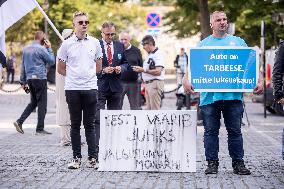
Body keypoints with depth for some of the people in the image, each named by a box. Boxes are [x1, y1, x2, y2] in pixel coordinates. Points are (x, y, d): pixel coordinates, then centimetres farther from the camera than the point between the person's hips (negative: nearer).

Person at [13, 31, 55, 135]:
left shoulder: (26, 49, 12)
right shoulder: (41, 49, -10)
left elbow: (23, 66, 15)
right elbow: (52, 61, -3)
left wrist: (23, 81, 19)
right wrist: (49, 48, 4)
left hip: (29, 78, 7)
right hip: (40, 78, -7)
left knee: (33, 102, 17)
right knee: (42, 103, -1)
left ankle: (19, 121, 5)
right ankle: (40, 129, 0)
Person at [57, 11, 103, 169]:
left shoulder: (95, 43, 7)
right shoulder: (67, 44, 2)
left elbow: (98, 67, 17)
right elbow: (61, 69, 11)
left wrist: (88, 76, 11)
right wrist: (74, 76, 10)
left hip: (90, 88, 1)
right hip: (72, 89, -1)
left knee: (90, 125, 2)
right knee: (75, 125, 4)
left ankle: (93, 158, 3)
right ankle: (76, 158, 9)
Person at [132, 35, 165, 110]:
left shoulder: (158, 54, -13)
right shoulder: (150, 55, 19)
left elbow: (158, 72, -21)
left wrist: (144, 70, -19)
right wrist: (140, 69, 10)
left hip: (155, 83, -10)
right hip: (148, 84, 10)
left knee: (155, 109, -9)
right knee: (149, 109, 12)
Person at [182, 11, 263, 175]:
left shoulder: (238, 42, 14)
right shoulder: (203, 44, 12)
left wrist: (260, 81, -4)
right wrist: (186, 80, -13)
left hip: (233, 95, 0)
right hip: (209, 95, 0)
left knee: (235, 131, 3)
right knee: (211, 131, 3)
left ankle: (238, 163, 10)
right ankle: (212, 163, 11)